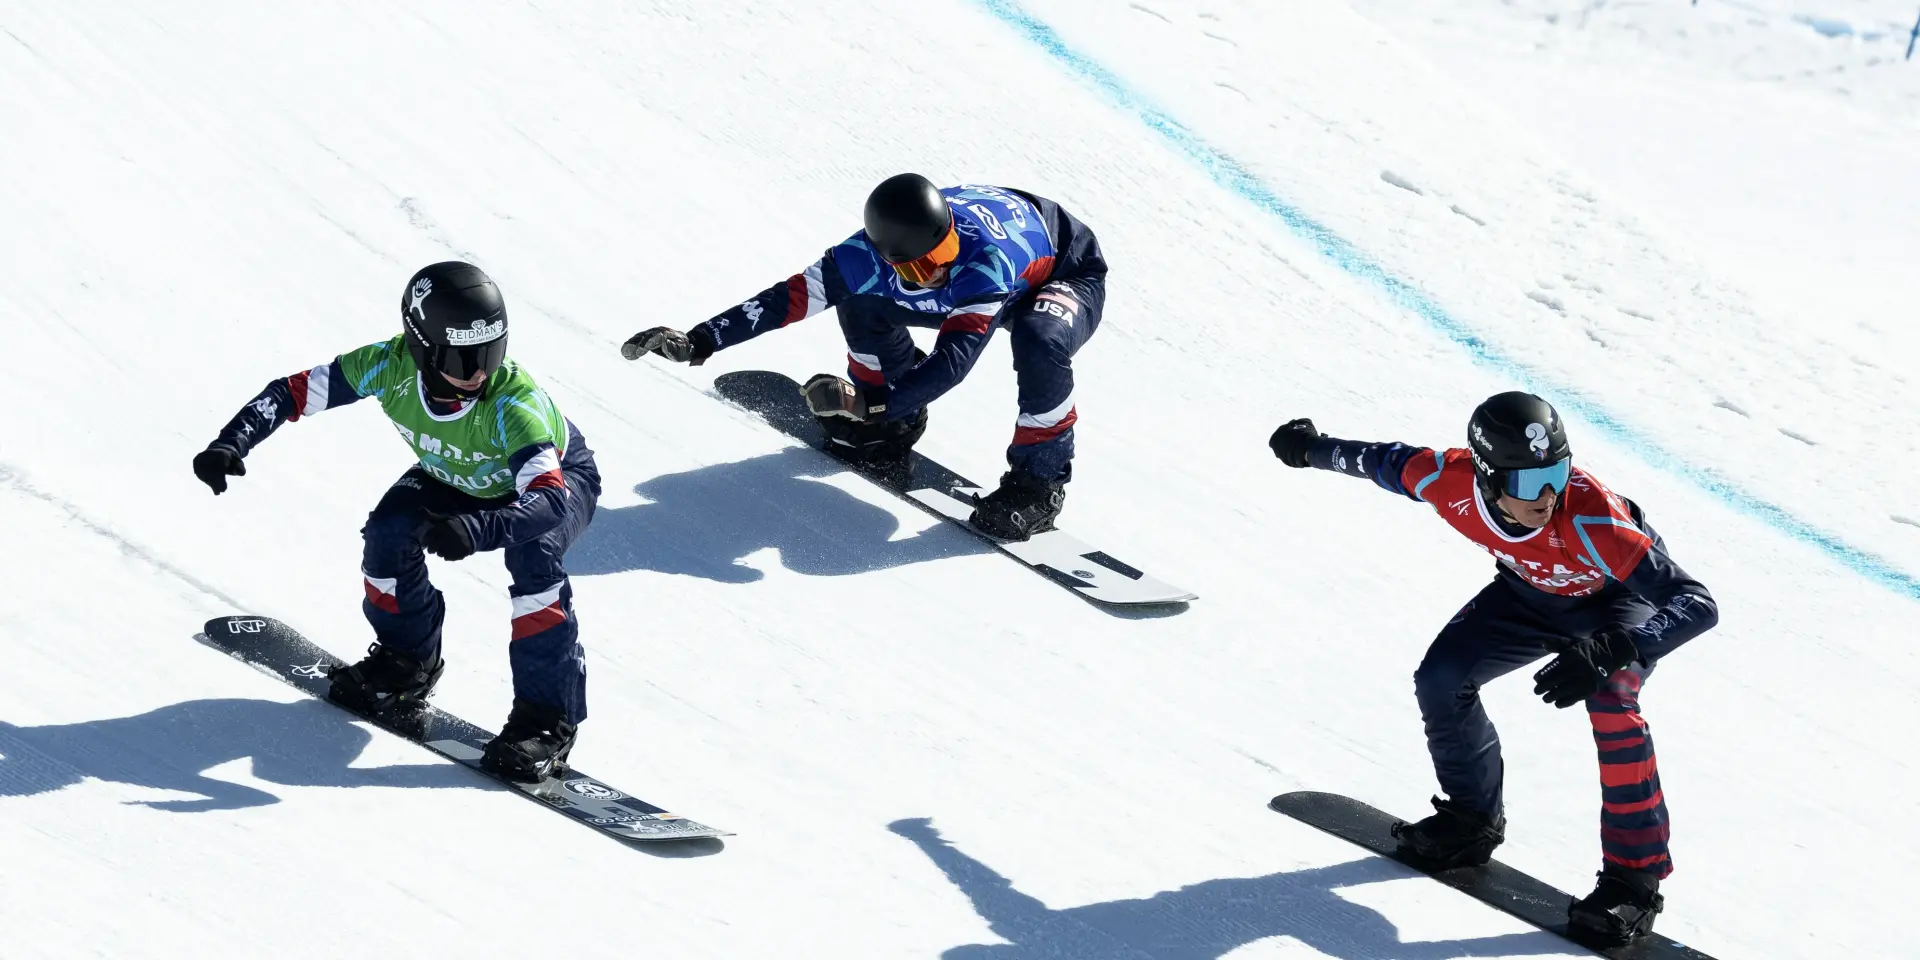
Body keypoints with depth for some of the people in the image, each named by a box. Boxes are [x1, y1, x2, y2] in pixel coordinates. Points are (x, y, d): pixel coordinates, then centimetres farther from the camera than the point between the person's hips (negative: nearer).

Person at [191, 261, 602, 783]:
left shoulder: (514, 403, -43)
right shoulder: (390, 366, -32)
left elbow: (552, 500, -52)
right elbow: (292, 392, -23)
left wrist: (477, 529, -68)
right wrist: (231, 443, -39)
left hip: (559, 478, -4)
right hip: (456, 477, 4)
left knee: (532, 555, -34)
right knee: (389, 532, -21)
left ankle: (546, 718, -23)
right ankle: (407, 659, 7)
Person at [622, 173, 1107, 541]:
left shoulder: (987, 259, -45)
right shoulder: (871, 257, -31)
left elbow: (954, 357, -49)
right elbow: (790, 297, -26)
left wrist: (870, 403, -55)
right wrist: (698, 342, -31)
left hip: (1068, 278, -5)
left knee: (1039, 341, -40)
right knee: (860, 295, -15)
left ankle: (1039, 481, -16)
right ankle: (895, 422, 9)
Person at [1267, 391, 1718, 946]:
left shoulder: (1592, 520, -45)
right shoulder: (1453, 481, -33)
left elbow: (1699, 605, -48)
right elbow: (1390, 463, -8)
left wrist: (1606, 654, -63)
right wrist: (1313, 450, 10)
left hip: (1622, 600, -5)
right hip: (1532, 593, 5)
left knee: (1609, 703, -30)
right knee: (1441, 679, -4)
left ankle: (1635, 877, -21)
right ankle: (1473, 818, 22)